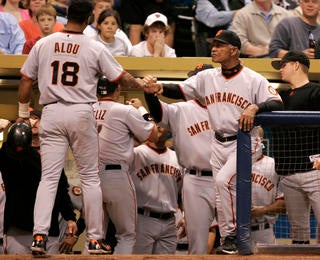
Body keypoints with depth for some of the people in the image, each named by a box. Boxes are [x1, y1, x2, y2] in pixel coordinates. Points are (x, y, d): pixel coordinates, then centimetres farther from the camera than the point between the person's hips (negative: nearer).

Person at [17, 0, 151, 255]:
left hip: (51, 112, 2)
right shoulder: (95, 48, -4)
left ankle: (39, 235, -12)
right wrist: (141, 83, 22)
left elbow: (26, 80, 6)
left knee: (49, 177, 1)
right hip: (81, 113, -2)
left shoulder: (43, 44, 2)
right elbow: (122, 77, 2)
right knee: (90, 177, 7)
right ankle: (95, 239, 8)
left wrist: (23, 112, 19)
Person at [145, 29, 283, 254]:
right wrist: (160, 88, -19)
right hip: (218, 143, 6)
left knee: (224, 179, -26)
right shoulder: (207, 77, 7)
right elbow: (181, 90, 0)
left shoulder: (254, 80, -7)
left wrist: (255, 108, -32)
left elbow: (277, 104, -14)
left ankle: (232, 235, -18)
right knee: (225, 191, 6)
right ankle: (228, 241, 19)